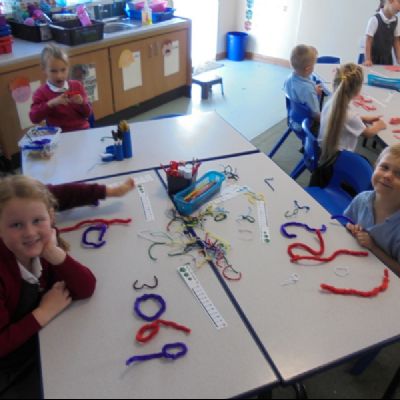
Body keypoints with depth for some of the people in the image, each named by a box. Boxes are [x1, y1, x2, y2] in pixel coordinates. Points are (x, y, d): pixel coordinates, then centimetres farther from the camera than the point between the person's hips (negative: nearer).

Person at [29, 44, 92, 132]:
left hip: (82, 131, 2)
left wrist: (82, 103, -13)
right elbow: (34, 118, -10)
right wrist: (51, 103, -20)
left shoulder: (77, 86, 9)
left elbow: (87, 114, 7)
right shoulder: (41, 92, 2)